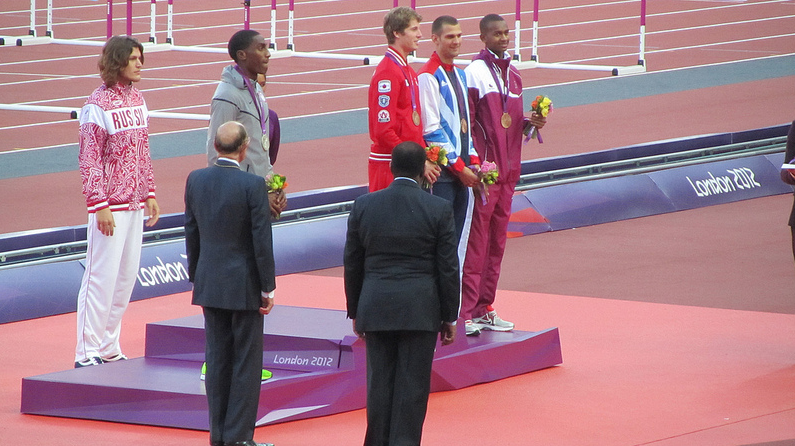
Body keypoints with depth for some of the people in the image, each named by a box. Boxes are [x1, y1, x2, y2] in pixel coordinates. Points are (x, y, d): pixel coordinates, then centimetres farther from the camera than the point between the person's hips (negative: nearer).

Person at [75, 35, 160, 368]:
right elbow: (89, 159, -14)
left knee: (127, 276, 11)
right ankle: (87, 354, -1)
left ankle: (109, 349, 20)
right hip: (110, 204, -8)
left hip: (135, 202, 8)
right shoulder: (98, 104, -13)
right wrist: (100, 205, -18)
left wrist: (150, 194, 15)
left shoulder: (136, 98, 11)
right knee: (102, 276, -6)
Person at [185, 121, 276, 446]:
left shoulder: (196, 180, -1)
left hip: (209, 283, 5)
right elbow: (262, 240, -14)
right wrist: (268, 288, -7)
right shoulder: (253, 185, -16)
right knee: (246, 361, 3)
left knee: (217, 358, 11)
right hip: (244, 285, -5)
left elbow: (191, 233, 7)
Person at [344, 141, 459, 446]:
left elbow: (352, 264, 6)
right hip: (420, 310, -2)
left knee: (379, 383, 9)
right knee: (412, 385, 1)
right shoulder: (438, 209, -7)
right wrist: (449, 317, 5)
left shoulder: (363, 206, 0)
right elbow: (448, 268, -4)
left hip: (375, 308, 2)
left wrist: (355, 312, 16)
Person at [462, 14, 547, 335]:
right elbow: (466, 123, -12)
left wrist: (530, 123, 1)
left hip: (507, 170, 8)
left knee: (497, 240, 10)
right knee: (476, 240, -8)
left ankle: (484, 309, 17)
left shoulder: (513, 75, 15)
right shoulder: (475, 72, -8)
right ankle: (466, 312, -7)